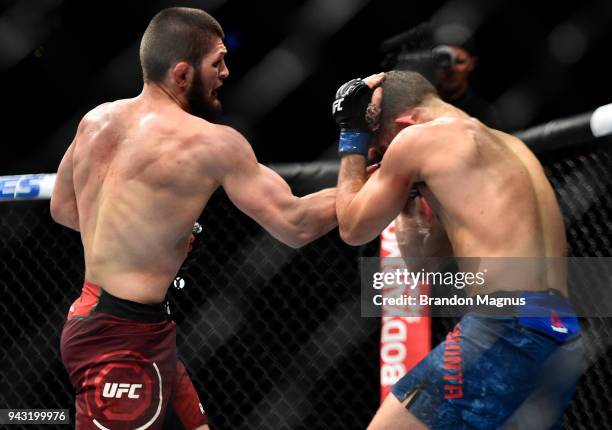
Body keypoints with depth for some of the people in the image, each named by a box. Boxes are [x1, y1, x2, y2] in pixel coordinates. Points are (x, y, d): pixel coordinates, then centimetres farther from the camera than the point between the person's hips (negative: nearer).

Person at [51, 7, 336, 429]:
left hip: (93, 316, 9)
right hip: (123, 338, -9)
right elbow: (295, 225, -11)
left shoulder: (98, 120, 7)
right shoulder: (211, 142, -15)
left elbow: (62, 208, 20)